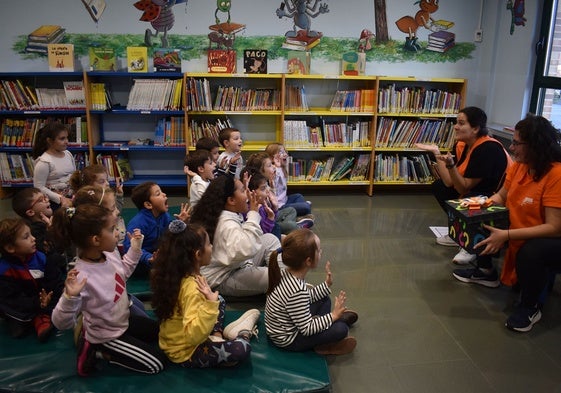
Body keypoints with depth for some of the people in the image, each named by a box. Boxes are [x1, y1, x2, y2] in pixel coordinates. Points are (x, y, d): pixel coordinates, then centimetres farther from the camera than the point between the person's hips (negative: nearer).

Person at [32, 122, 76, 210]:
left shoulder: (68, 154, 5)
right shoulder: (44, 162, -15)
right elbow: (39, 187, -15)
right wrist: (61, 199, -21)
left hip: (71, 198, 6)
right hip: (55, 202, -6)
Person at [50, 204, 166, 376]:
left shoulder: (111, 253, -13)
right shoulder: (81, 276, -36)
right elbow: (62, 323, -31)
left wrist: (135, 248, 1)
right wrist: (70, 296, -49)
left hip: (124, 320, 8)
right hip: (106, 335, -7)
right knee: (157, 363, -2)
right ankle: (98, 351, 8)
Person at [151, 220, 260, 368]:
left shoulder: (173, 274, -7)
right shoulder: (192, 288, -34)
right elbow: (193, 335, -42)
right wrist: (210, 303, -46)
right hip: (186, 353, -9)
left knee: (219, 300, 24)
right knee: (241, 348, -23)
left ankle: (217, 335, 7)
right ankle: (242, 333, 10)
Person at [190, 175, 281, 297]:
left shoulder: (232, 216, 3)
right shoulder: (226, 223, -27)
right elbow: (247, 249, -44)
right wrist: (253, 213, -35)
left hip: (239, 266, 10)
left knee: (270, 239, 6)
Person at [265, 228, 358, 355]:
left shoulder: (287, 274, -9)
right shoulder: (297, 291, -37)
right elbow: (307, 329, -27)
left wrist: (327, 284, 6)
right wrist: (333, 315, -20)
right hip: (288, 340, -9)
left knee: (324, 300, 17)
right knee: (341, 329, -16)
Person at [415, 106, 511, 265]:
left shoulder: (488, 149, -25)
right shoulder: (461, 145, -2)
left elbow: (463, 187, -24)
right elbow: (449, 182, -10)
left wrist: (450, 165, -39)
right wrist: (436, 153, -12)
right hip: (475, 192, 9)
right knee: (439, 186, 2)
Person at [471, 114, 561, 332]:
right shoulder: (519, 165, -6)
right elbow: (501, 196, 8)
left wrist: (506, 236, -35)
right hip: (520, 234, 8)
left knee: (530, 252, -36)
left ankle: (529, 308, -7)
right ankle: (485, 270, 27)